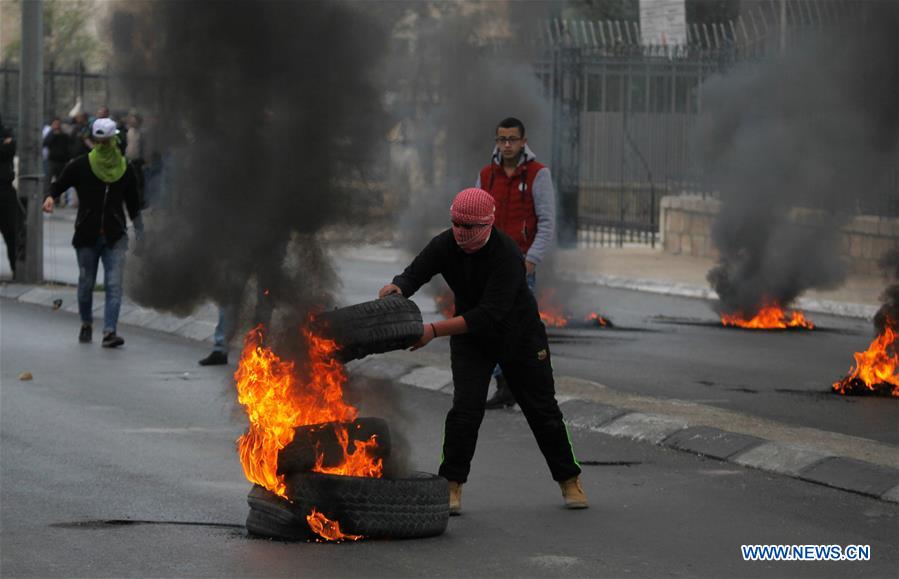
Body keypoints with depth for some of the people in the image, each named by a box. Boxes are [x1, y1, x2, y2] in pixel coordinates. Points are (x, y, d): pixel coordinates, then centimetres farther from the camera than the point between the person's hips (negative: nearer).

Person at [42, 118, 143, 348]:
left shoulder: (125, 170, 5)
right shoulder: (81, 165, -2)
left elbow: (133, 203, 14)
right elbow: (59, 184, 2)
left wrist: (141, 234, 16)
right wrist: (50, 197, -21)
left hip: (115, 236, 1)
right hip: (87, 234, -1)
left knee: (114, 285, -11)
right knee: (86, 284, 8)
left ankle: (109, 331, -16)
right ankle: (86, 324, 31)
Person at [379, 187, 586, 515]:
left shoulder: (507, 254, -34)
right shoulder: (445, 246, -18)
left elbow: (488, 315, -40)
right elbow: (415, 273, -15)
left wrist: (435, 331, -48)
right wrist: (398, 288, -41)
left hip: (519, 335, -3)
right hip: (470, 340, 3)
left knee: (542, 410, 7)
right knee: (465, 408, -14)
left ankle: (569, 480, 23)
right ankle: (452, 486, -7)